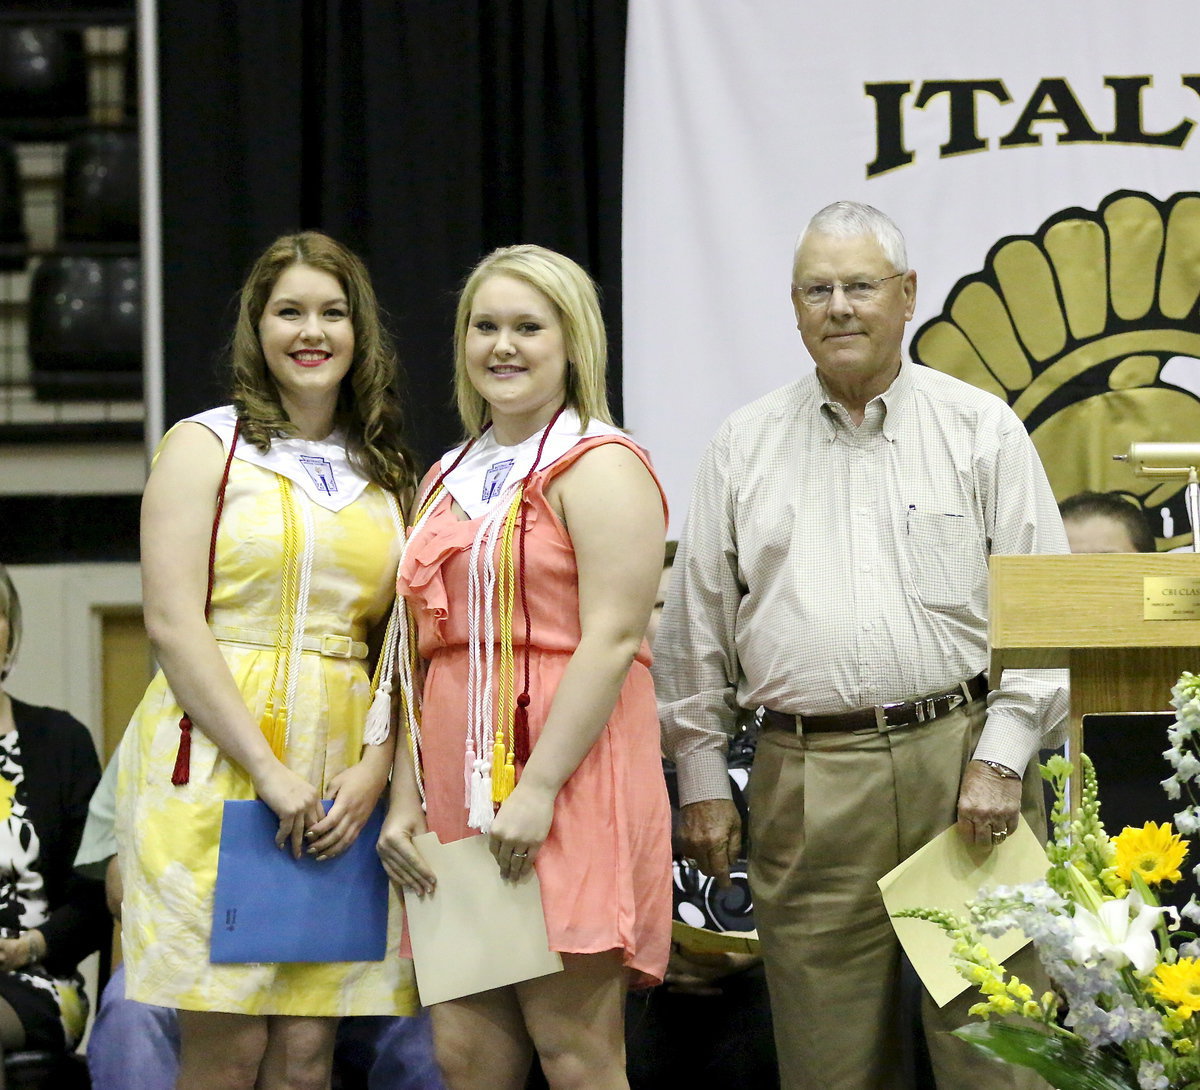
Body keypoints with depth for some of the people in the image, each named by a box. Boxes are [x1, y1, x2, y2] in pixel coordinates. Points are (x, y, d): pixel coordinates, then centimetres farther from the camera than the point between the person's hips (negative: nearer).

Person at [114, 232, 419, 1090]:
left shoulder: (389, 474, 17)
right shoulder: (206, 446, 3)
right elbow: (174, 625, -6)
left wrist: (375, 767, -5)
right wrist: (270, 770, -14)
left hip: (342, 785, 4)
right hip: (217, 760, -4)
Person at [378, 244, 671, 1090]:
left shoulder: (600, 467, -3)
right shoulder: (449, 481, 20)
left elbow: (611, 642, -13)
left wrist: (537, 789, -19)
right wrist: (404, 801, 10)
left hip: (570, 787, -7)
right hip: (461, 791, 7)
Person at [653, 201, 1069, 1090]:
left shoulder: (982, 429, 6)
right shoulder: (746, 447, 12)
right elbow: (697, 626, 15)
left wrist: (1002, 757, -6)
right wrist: (702, 779, 10)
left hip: (960, 759, -2)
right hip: (806, 781, 2)